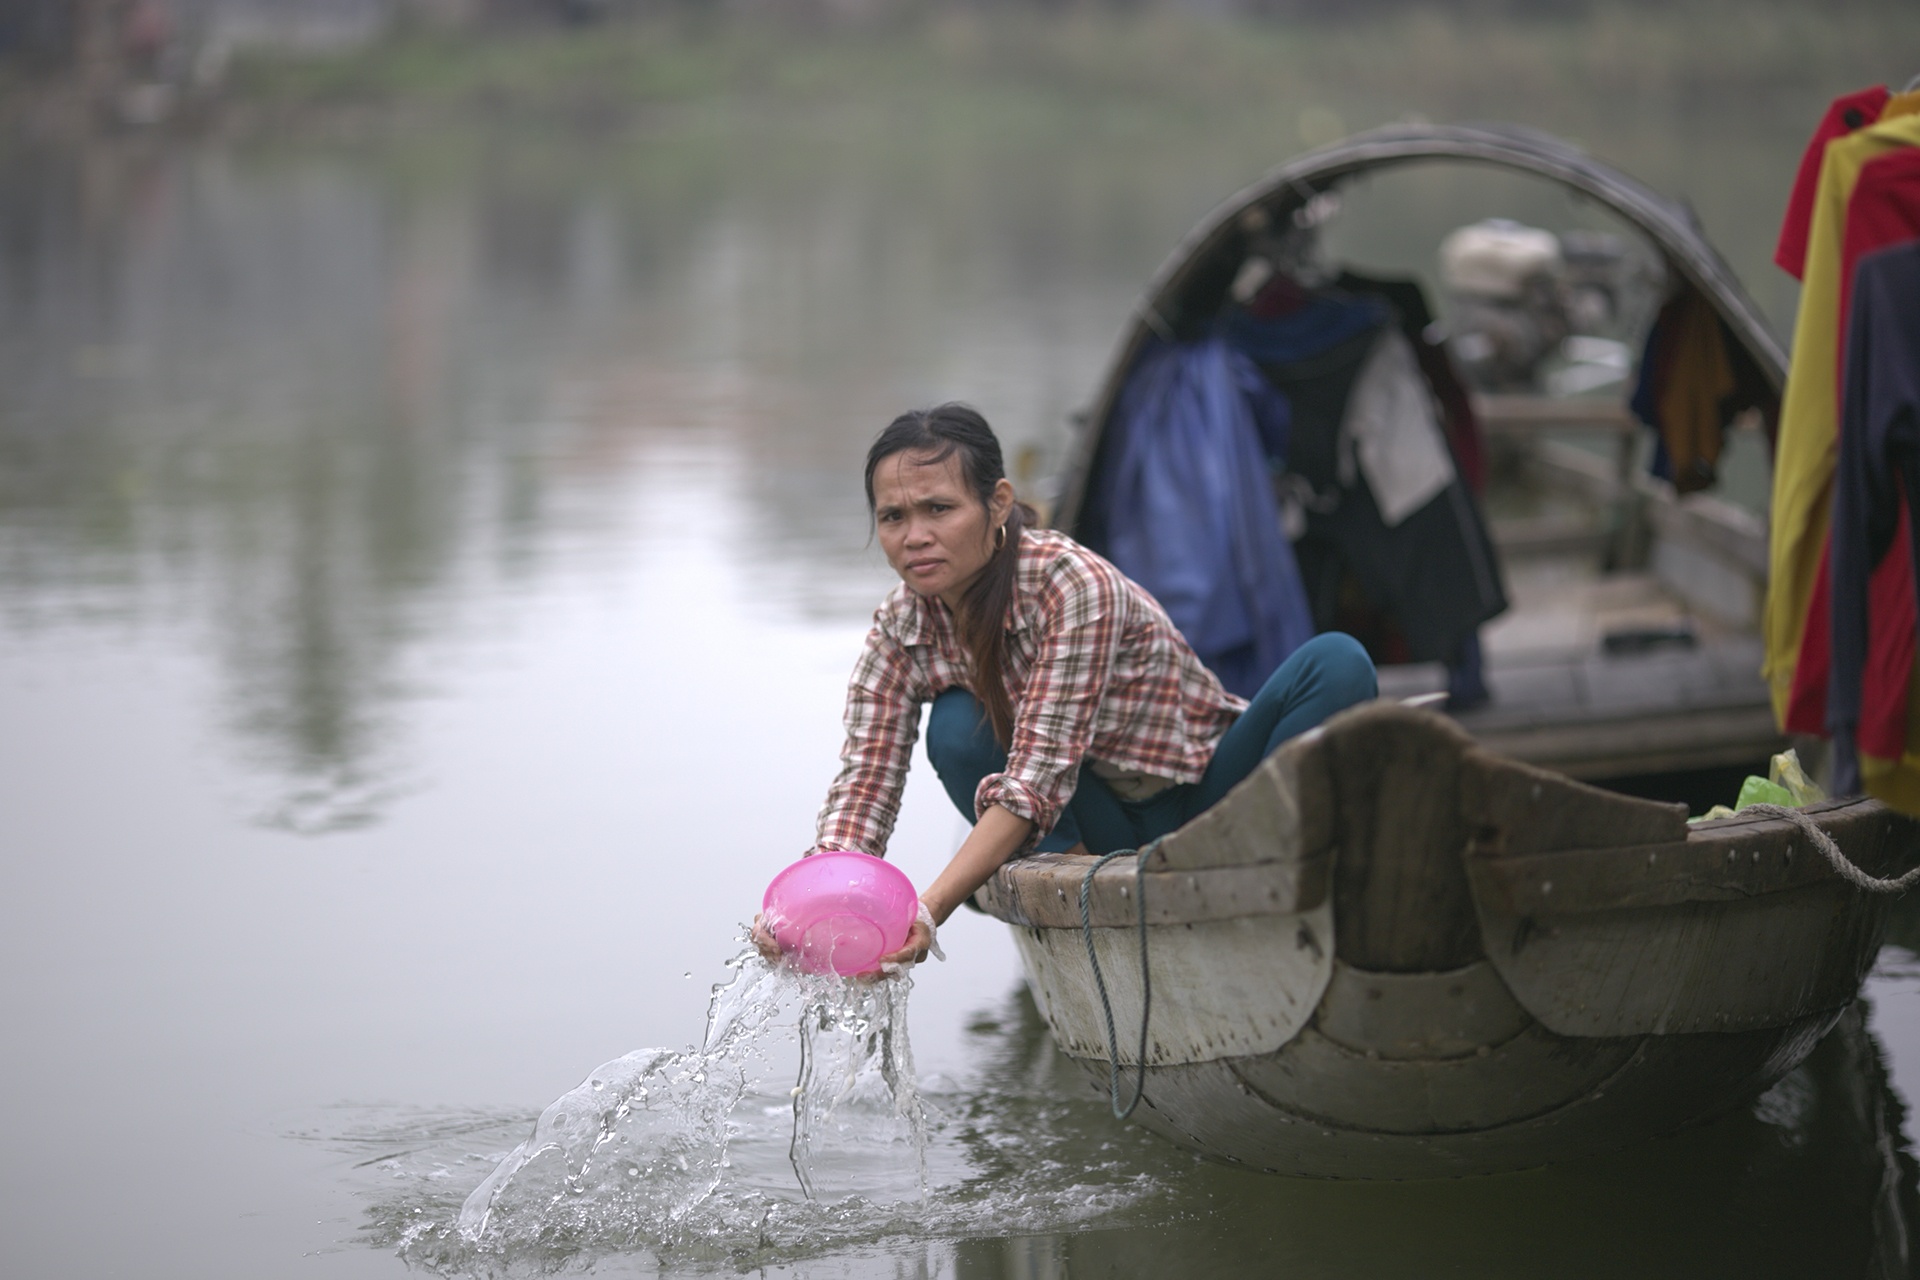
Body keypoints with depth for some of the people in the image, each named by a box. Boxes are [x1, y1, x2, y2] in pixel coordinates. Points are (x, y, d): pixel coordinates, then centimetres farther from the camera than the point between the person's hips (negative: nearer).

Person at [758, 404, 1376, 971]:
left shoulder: (1074, 583, -27)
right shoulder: (899, 633, -11)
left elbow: (1039, 775, -35)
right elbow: (862, 788, -18)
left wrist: (929, 911, -47)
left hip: (1205, 797, -3)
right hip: (1103, 832, 3)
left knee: (1336, 663, -30)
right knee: (957, 729, -25)